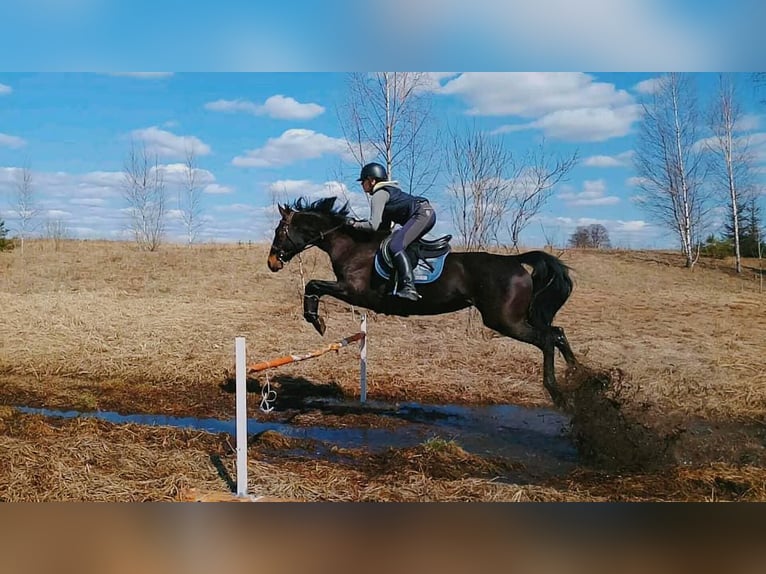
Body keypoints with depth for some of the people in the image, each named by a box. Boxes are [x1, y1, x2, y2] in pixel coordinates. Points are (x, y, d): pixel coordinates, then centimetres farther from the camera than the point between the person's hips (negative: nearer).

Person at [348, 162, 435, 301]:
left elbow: (373, 225, -15)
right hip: (427, 213, 11)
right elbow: (385, 226, 24)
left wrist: (356, 224, 1)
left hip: (422, 214, -11)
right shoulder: (386, 191, 25)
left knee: (395, 246, -22)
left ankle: (409, 288, -34)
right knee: (397, 243, 23)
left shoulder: (378, 195, -6)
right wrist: (361, 221, 18)